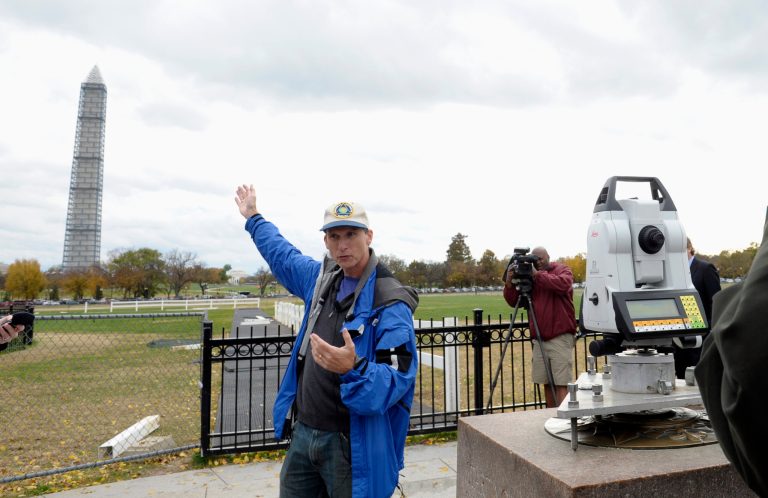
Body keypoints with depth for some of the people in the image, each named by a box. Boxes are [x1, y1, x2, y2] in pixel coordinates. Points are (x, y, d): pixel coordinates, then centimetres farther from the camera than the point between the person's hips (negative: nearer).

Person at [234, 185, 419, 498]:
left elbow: (396, 382, -26)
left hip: (351, 446, -7)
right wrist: (253, 218, 34)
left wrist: (353, 369, -44)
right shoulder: (322, 278, 3)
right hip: (303, 433, 7)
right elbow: (282, 255, 23)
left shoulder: (390, 304, -19)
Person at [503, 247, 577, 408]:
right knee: (547, 383, 8)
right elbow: (514, 301, 11)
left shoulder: (563, 270, 4)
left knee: (561, 384, -8)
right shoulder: (530, 277, 13)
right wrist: (509, 283, -5)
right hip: (539, 339, 5)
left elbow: (563, 285, -19)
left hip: (560, 337, -4)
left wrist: (537, 275, -18)